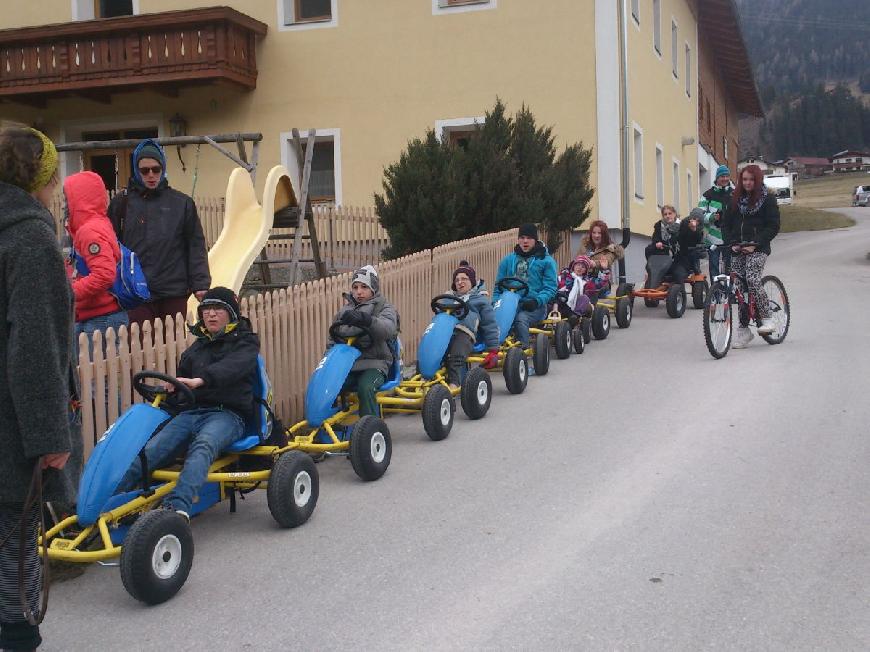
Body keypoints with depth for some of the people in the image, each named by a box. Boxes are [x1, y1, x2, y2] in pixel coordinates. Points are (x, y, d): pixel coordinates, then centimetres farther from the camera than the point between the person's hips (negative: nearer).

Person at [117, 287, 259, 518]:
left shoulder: (245, 342, 10)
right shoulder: (196, 348, 28)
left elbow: (233, 366, -13)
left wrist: (199, 381, -32)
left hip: (228, 414, -5)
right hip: (191, 412, 5)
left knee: (202, 445, -38)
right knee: (150, 451, -21)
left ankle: (177, 506, -55)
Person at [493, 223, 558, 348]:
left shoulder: (546, 260, 8)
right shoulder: (508, 260, 20)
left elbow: (550, 288, 1)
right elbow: (499, 285, 22)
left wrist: (537, 301, -16)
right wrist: (495, 302, 3)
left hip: (535, 306, -3)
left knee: (521, 318, -36)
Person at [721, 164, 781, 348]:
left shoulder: (768, 199, 1)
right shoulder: (736, 199, 14)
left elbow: (773, 226, -5)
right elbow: (726, 223, 13)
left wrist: (755, 244, -15)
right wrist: (732, 243, -4)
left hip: (757, 249, -5)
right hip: (737, 250, 5)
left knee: (752, 280, -25)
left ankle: (766, 319, -9)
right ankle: (743, 330, 8)